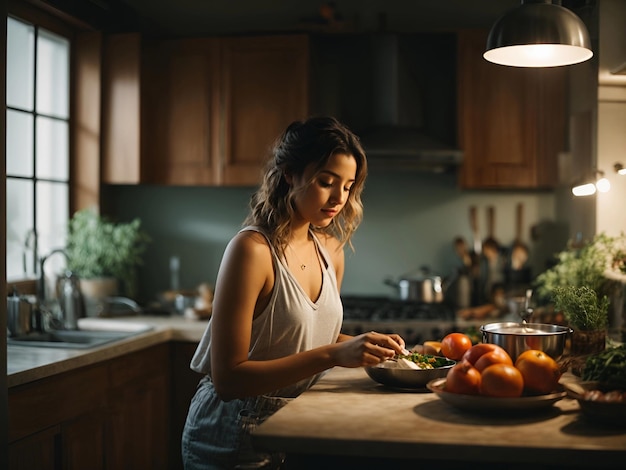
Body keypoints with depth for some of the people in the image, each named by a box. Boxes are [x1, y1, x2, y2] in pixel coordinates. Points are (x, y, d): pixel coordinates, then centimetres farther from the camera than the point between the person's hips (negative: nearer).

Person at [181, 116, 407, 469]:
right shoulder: (252, 249, -22)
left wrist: (365, 346, -6)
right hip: (233, 437, -6)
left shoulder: (330, 249, -1)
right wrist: (334, 354, -30)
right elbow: (228, 379, -25)